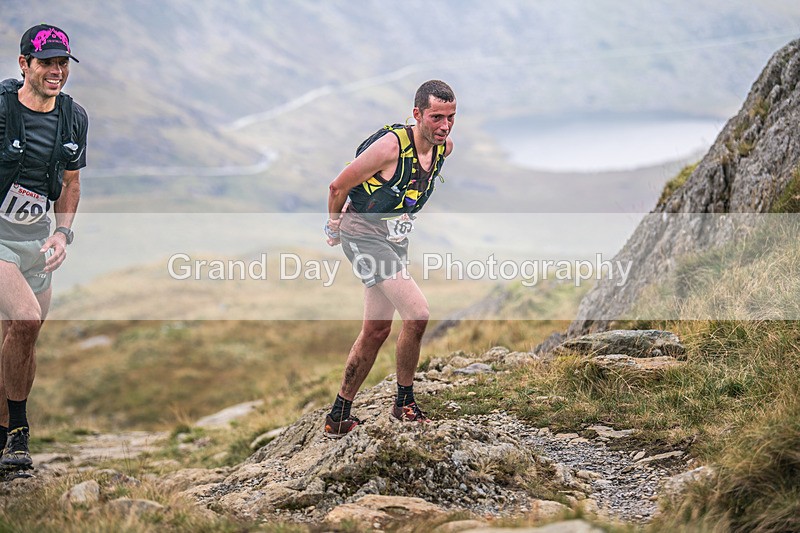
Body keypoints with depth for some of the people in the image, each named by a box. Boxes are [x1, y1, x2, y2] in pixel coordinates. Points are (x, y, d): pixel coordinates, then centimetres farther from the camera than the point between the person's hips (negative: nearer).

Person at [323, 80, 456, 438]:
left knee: (376, 330, 11)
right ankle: (404, 403, -1)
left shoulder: (444, 148, -3)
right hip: (363, 234, -8)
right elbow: (338, 186, -14)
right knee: (417, 313, -19)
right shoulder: (391, 145, -26)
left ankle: (339, 417, 22)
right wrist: (335, 227, 1)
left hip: (396, 239, 8)